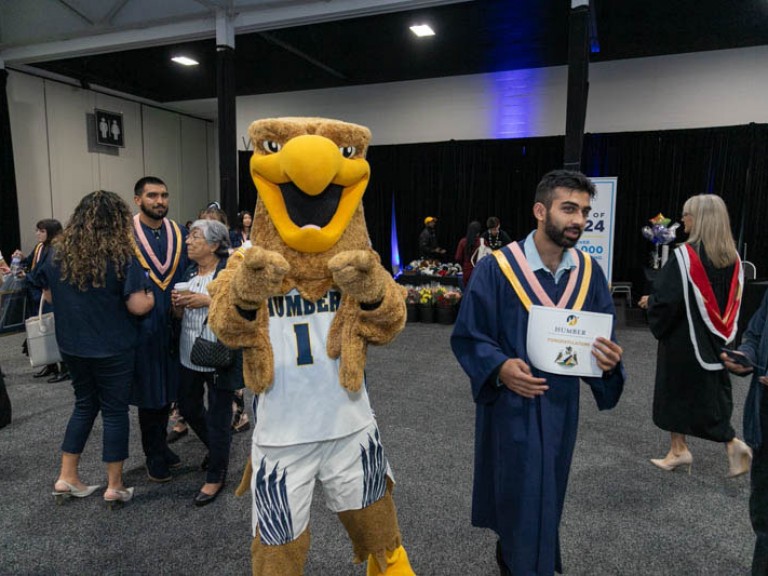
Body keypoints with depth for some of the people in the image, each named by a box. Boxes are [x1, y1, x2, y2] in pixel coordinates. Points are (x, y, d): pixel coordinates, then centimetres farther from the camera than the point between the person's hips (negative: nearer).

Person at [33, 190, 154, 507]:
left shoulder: (59, 253, 0)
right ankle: (115, 486, 17)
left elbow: (48, 294, 13)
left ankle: (67, 478, 27)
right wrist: (151, 296, 0)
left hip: (72, 345, 5)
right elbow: (138, 306, -20)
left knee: (85, 404, 22)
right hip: (112, 348, -5)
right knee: (115, 410, 7)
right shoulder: (121, 257, -17)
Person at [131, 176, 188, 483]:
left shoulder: (179, 233, 6)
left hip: (173, 326, 4)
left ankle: (160, 444, 34)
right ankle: (154, 455, 24)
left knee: (168, 389, 15)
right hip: (141, 326, -3)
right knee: (148, 391, 8)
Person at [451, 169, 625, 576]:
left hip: (561, 404, 6)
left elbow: (604, 337, 5)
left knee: (547, 496, 22)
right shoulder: (497, 269, -15)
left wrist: (609, 358, -18)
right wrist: (500, 367, -28)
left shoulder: (588, 272, -1)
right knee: (521, 500, 4)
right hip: (511, 404, -5)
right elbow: (466, 336, -11)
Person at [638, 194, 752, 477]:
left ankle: (679, 450, 18)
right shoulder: (732, 257, 2)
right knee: (711, 393, 17)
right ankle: (732, 444, 7)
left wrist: (649, 302, -2)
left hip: (684, 337, -6)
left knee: (676, 391, 8)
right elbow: (732, 299, 11)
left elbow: (666, 298, -22)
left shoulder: (684, 255, -20)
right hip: (716, 339, 6)